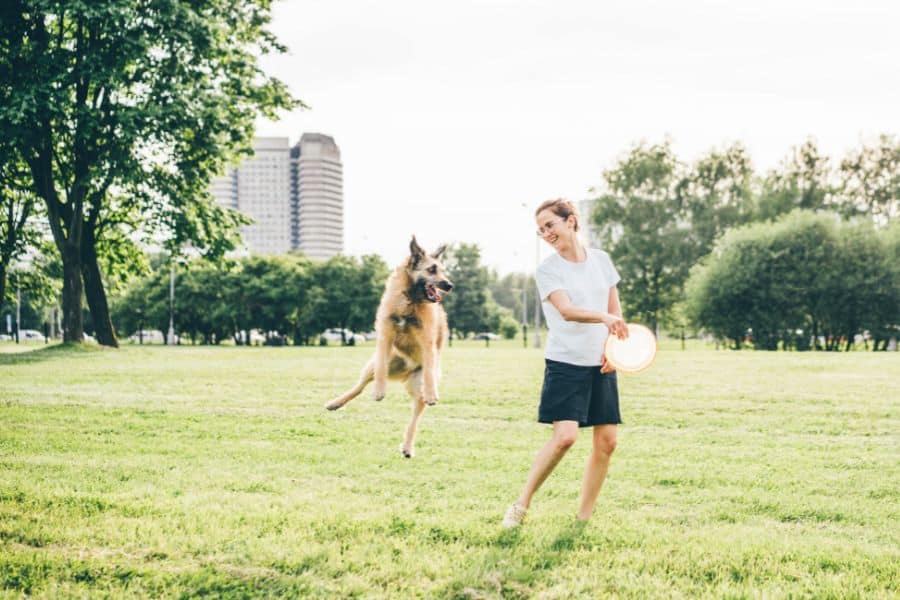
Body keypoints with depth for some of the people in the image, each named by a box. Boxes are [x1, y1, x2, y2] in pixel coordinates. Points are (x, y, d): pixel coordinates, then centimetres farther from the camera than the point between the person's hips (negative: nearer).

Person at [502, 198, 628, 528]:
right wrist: (605, 318, -39)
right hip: (565, 363, -5)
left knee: (607, 441, 2)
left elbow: (615, 309, 13)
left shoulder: (601, 260, 7)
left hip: (601, 364, 5)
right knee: (565, 436, -19)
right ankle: (521, 504, -4)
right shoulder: (547, 269, -6)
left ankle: (584, 516, 14)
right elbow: (567, 310, -22)